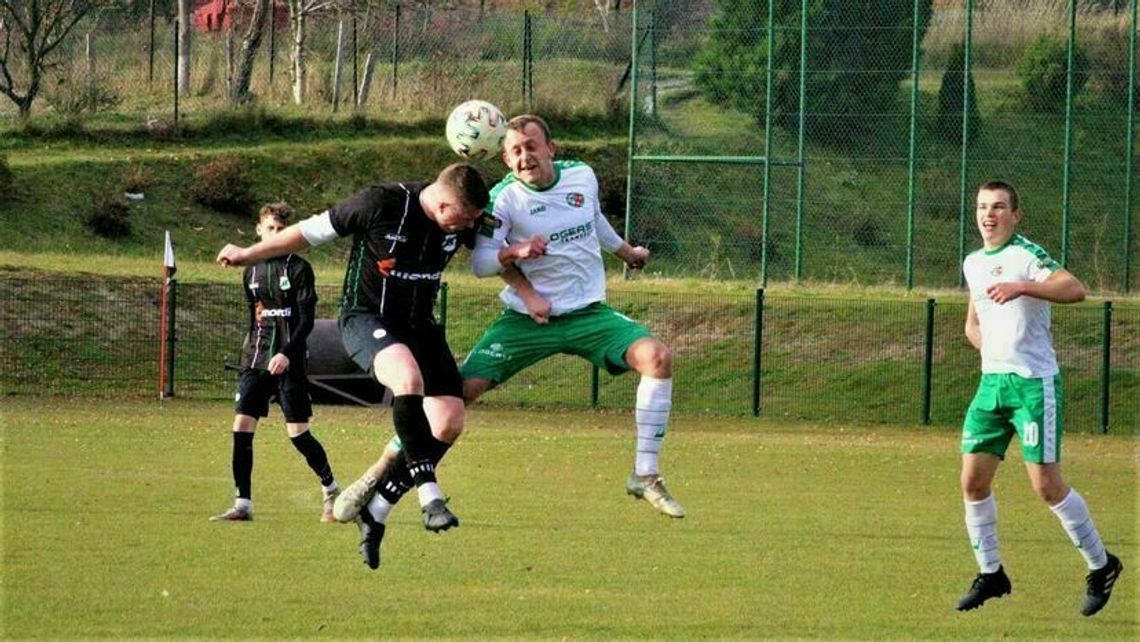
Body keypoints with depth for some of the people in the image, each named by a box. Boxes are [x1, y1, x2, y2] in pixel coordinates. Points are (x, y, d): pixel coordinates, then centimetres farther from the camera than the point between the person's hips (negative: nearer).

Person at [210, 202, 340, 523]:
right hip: (256, 360, 5)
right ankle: (242, 505, -3)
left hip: (287, 361, -5)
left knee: (298, 431, -5)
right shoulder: (251, 271, 13)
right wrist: (250, 348, 14)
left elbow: (306, 319, -7)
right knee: (242, 426, -6)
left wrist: (287, 353, -18)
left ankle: (331, 491, 15)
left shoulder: (298, 268, -2)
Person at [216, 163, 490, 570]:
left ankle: (376, 511, 4)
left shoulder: (464, 222, -7)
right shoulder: (379, 204, -22)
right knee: (409, 378, -37)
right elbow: (313, 231, -8)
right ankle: (430, 495, -36)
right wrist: (248, 255, 3)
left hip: (418, 324, 6)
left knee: (449, 422, -9)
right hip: (365, 317, -6)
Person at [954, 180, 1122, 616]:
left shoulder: (1026, 255, -11)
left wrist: (1020, 287, -38)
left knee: (1047, 486, -7)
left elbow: (1074, 289, -28)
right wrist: (994, 349, 10)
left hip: (1033, 384, -7)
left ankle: (1100, 566, 10)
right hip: (991, 384, 7)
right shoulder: (973, 264, 13)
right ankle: (990, 574, 15)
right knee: (973, 480, 1)